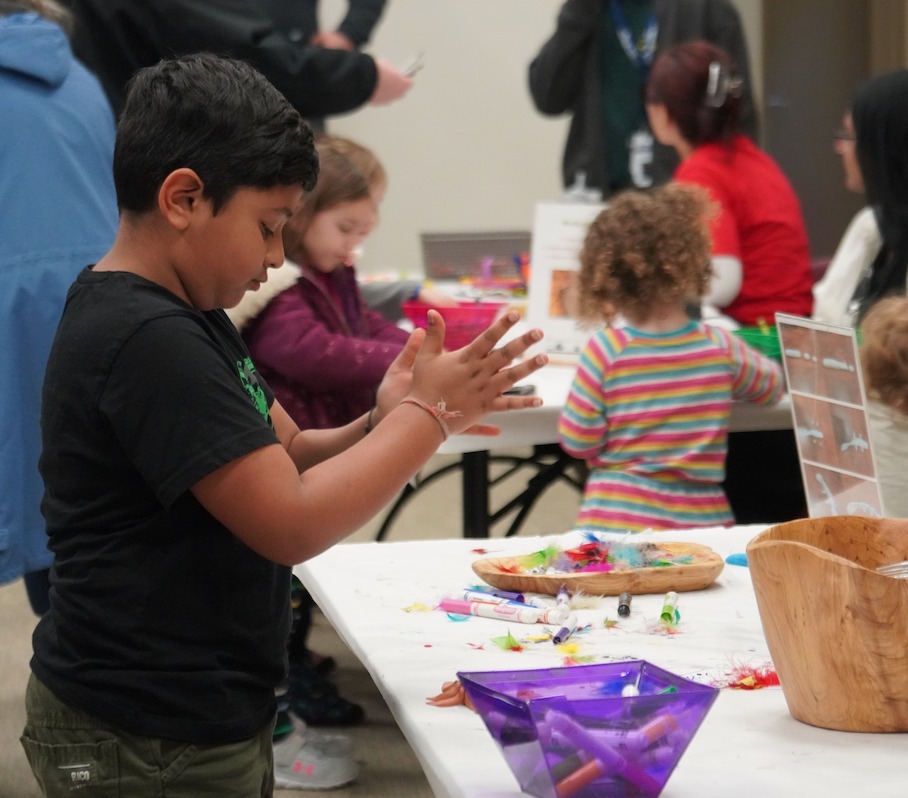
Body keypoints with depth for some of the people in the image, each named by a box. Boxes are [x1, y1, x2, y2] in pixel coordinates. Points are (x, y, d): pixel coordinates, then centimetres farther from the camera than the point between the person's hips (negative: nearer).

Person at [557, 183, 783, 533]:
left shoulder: (604, 351, -9)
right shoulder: (720, 347, -1)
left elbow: (577, 442, -4)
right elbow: (773, 386, 20)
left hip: (616, 520, -2)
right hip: (703, 519, 2)